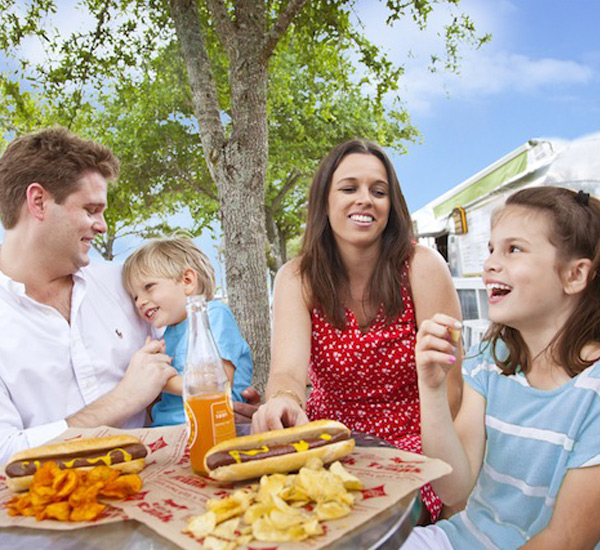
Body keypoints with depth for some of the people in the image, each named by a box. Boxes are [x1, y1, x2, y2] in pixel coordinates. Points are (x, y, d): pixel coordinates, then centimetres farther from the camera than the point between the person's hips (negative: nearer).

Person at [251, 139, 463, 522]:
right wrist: (283, 401, -42)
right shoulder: (298, 278, -6)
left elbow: (448, 387, -11)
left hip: (408, 446, -1)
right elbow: (288, 369, -20)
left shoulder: (422, 267, -11)